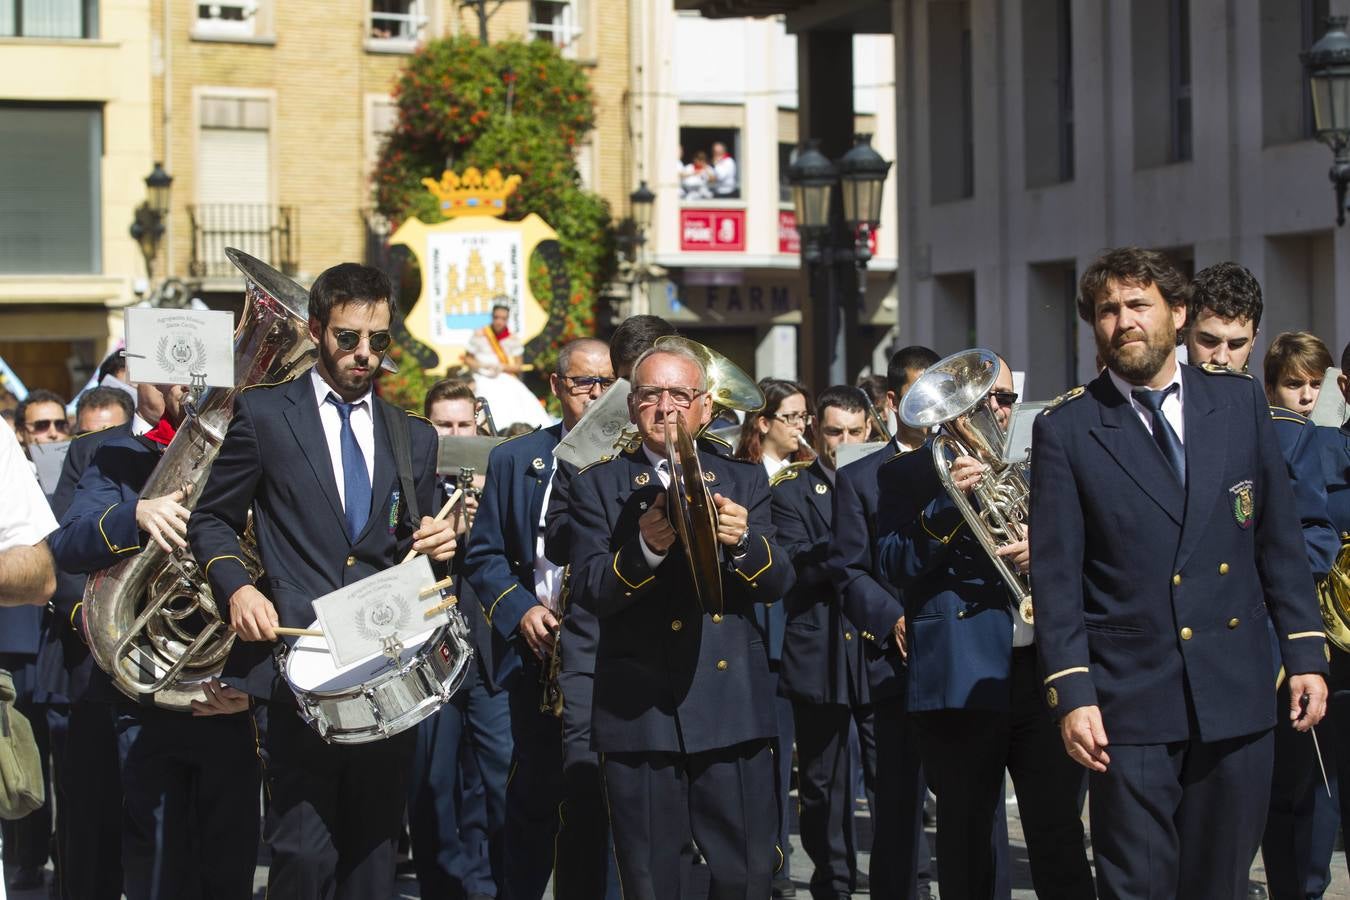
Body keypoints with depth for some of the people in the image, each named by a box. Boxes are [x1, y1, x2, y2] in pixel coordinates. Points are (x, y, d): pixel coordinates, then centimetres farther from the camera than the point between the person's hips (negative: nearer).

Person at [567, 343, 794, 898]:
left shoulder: (744, 483, 12)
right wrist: (644, 549, -25)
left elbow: (778, 583, 1)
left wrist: (743, 540, -21)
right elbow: (589, 591, -6)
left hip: (734, 710, 1)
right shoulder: (599, 486, 6)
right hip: (639, 714, -1)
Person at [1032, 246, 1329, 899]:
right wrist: (1071, 692, -11)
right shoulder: (1065, 429, -1)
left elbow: (1279, 540, 11)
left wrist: (1306, 651, 4)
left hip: (1236, 695, 3)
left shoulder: (1240, 403, 7)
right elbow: (1055, 575, -4)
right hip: (1129, 699, -3)